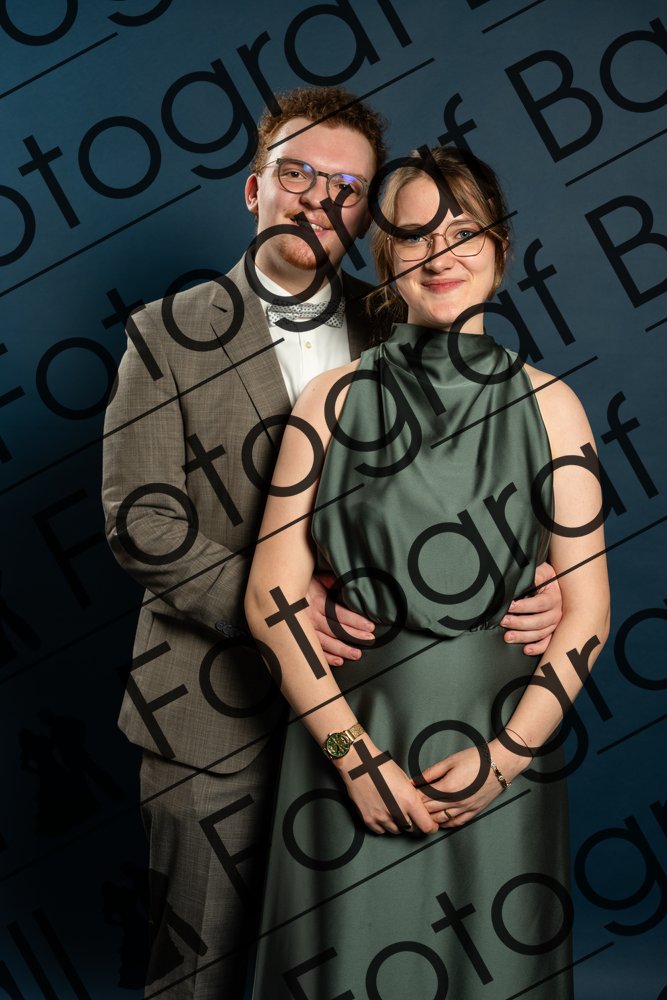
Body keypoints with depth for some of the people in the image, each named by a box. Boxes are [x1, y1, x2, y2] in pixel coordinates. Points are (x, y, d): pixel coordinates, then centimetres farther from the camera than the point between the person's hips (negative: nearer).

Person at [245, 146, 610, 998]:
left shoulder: (547, 405, 0)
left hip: (504, 749, 1)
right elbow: (271, 596, -5)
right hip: (348, 739, 0)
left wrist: (506, 753, -11)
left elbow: (587, 608, -1)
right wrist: (358, 756, -11)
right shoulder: (335, 399, -1)